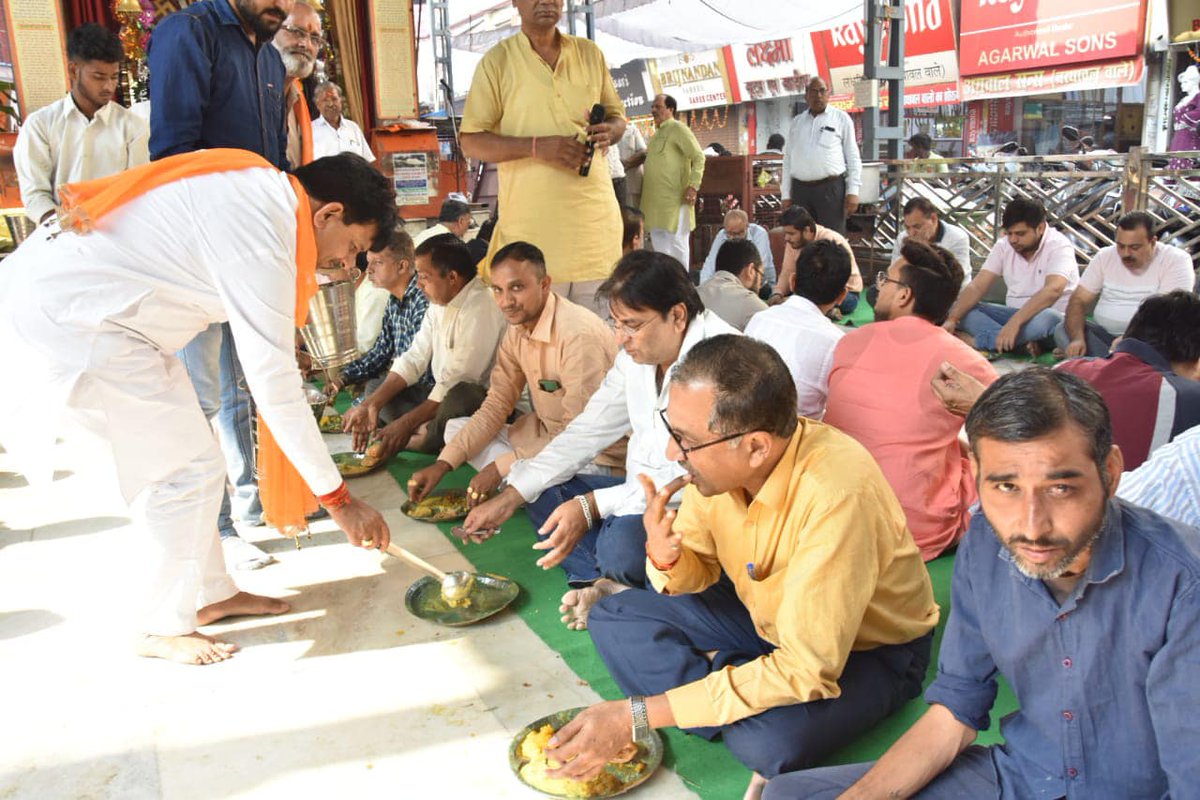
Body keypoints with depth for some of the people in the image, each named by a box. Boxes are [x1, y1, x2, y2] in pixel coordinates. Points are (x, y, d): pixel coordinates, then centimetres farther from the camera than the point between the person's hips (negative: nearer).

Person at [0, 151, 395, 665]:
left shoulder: (264, 186, 4)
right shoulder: (259, 238, -23)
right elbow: (275, 386, -24)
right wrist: (339, 499, -18)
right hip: (66, 319, -10)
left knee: (176, 459, 13)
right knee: (188, 468, -5)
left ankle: (210, 594, 25)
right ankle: (162, 630, 12)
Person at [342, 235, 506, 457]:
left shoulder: (480, 307, -23)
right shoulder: (439, 301, 7)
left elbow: (458, 382, -25)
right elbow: (414, 360, 6)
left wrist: (406, 423, -20)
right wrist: (372, 404, -5)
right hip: (442, 394, 9)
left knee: (457, 398, -39)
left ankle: (415, 441, -10)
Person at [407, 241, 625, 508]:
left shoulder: (579, 334, -26)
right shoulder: (517, 328, 1)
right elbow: (497, 405, 4)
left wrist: (501, 467, -21)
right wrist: (443, 464, -6)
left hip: (596, 454, -9)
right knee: (455, 428, 6)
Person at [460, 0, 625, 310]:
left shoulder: (590, 54, 12)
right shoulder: (496, 61, 1)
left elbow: (617, 115, 21)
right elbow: (471, 142, -3)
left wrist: (609, 131, -4)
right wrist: (536, 146, -18)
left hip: (596, 213, 3)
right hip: (532, 222, -3)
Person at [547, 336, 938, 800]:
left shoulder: (836, 494, -37)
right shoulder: (719, 459, -19)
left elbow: (806, 670, -35)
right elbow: (700, 571, -2)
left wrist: (637, 714, -34)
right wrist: (665, 557, -29)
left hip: (870, 646, -5)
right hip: (765, 612, 6)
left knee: (769, 742, -33)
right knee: (614, 620, -7)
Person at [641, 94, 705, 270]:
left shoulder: (677, 128, -6)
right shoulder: (656, 133, 19)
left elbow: (699, 157, -13)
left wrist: (693, 186, -19)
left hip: (674, 198, -9)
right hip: (655, 199, 9)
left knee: (676, 241, -5)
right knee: (658, 241, 11)